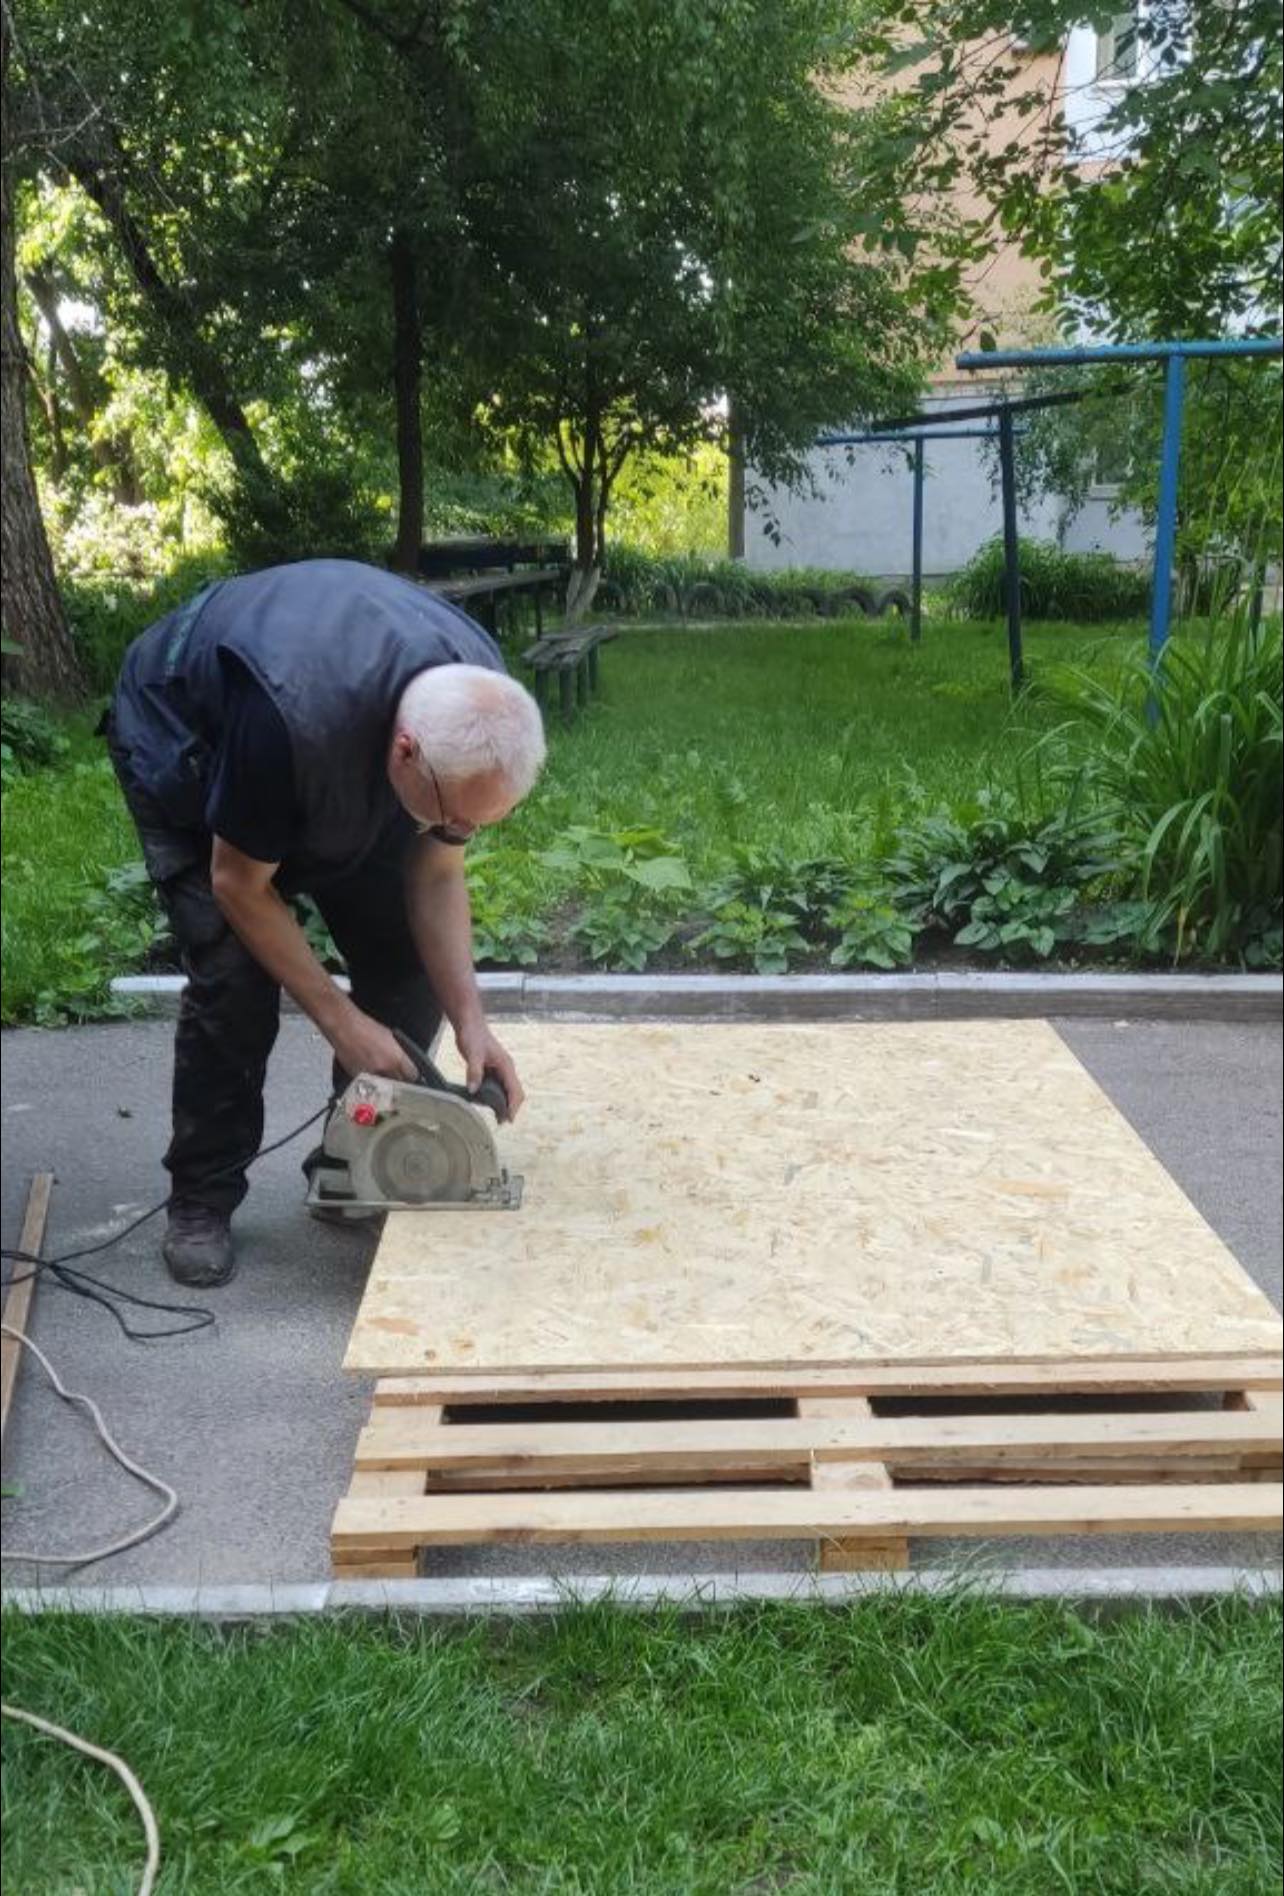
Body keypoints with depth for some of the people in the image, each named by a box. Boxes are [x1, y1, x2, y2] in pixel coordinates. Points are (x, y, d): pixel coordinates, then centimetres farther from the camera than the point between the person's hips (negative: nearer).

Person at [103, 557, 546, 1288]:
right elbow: (240, 885, -29)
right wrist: (341, 1021, -26)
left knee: (408, 961, -5)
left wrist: (471, 1019, -25)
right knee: (233, 977, -18)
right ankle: (202, 1201, 1)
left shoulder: (478, 715, -28)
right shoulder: (295, 717, -46)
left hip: (343, 761, 5)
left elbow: (437, 877, -15)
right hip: (183, 739, -5)